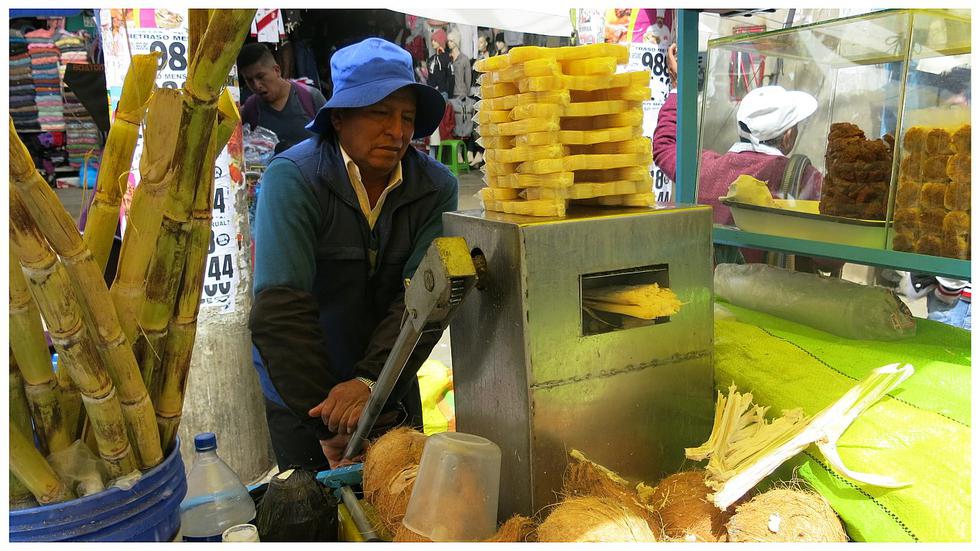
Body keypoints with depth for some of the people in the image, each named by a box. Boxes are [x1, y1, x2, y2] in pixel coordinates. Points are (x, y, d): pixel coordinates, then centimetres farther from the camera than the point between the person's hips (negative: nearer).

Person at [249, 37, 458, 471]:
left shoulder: (436, 187, -11)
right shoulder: (293, 178, -20)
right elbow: (281, 310, -28)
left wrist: (372, 381, -33)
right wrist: (329, 426, -30)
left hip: (391, 386, 3)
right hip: (298, 391, -3)